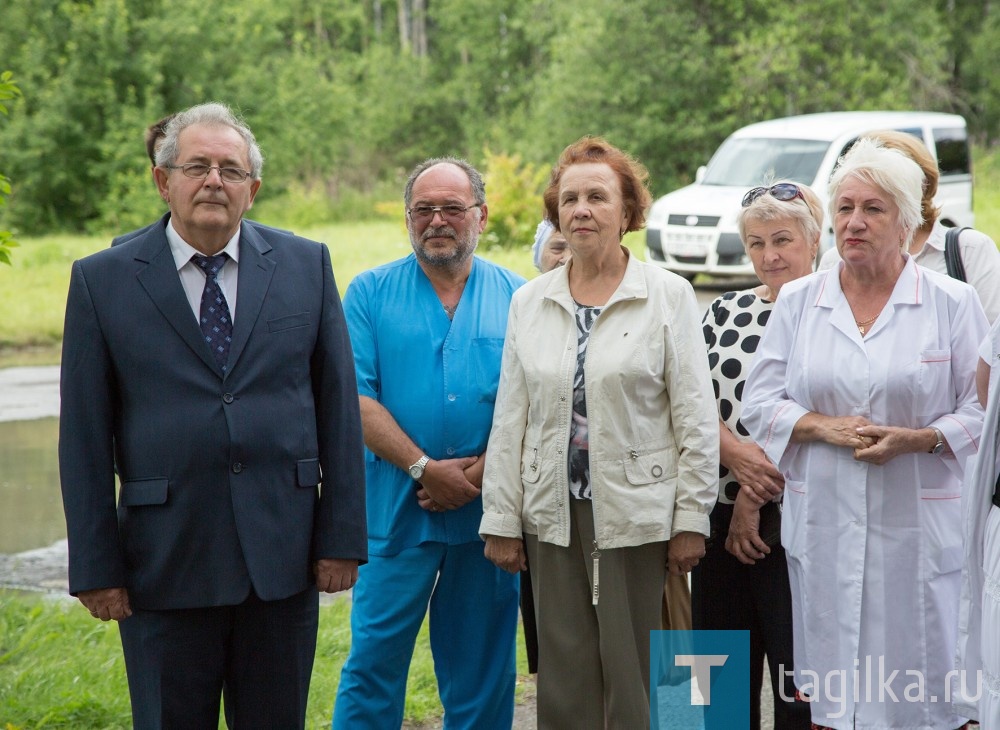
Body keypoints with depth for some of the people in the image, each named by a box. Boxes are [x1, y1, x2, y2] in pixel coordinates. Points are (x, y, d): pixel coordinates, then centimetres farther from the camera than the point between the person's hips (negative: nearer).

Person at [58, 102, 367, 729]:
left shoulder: (305, 266, 5)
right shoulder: (102, 280, 0)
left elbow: (339, 410, 5)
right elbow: (85, 435, -1)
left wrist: (343, 538, 0)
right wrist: (96, 567, -4)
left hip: (283, 555, 2)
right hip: (166, 562, -1)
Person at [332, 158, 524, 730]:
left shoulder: (516, 297, 7)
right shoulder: (371, 294, 5)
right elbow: (357, 399, -4)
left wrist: (476, 476, -12)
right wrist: (425, 469, -14)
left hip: (488, 509, 1)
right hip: (397, 508, -1)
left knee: (483, 666, 7)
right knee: (375, 660, -3)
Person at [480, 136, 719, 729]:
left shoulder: (668, 296, -1)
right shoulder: (530, 302, 9)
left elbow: (696, 418, -2)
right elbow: (510, 421, 9)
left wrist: (691, 519, -6)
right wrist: (502, 520, 5)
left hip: (636, 515, -3)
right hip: (553, 516, 3)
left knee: (633, 679, -1)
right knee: (564, 680, 5)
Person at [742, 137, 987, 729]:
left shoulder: (952, 302, 2)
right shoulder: (798, 301, 10)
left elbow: (983, 407, 1)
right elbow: (760, 402, 9)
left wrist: (917, 439, -14)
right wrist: (823, 427, -8)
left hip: (918, 525, -2)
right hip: (824, 525, 2)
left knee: (924, 682, -4)